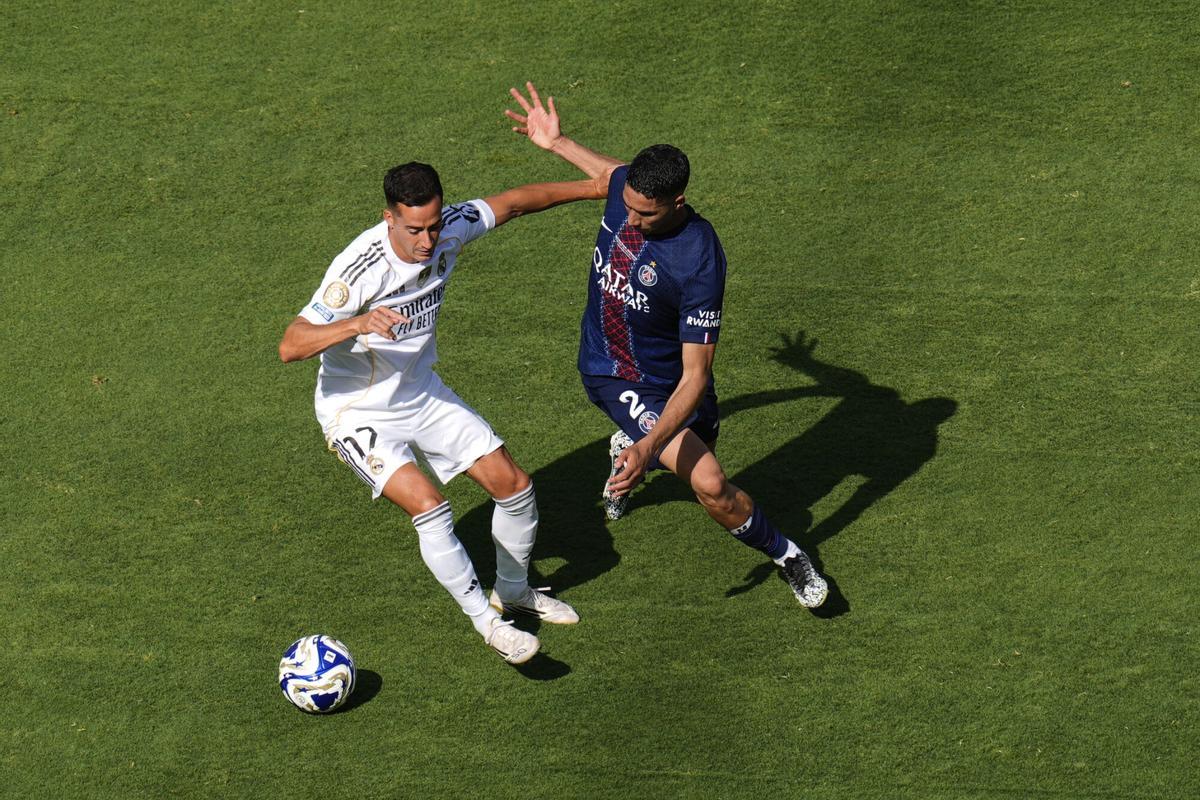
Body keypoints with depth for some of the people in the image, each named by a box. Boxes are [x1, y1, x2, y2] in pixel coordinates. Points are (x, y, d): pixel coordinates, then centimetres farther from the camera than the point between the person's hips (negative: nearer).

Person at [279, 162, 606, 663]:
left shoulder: (450, 229, -14)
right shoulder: (360, 269, -31)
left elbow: (511, 203, 6)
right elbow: (290, 347, -35)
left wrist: (592, 187, 11)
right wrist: (357, 324, -50)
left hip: (423, 393, 6)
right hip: (359, 412, -6)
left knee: (513, 484, 5)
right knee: (429, 505, -25)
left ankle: (513, 591, 32)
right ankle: (485, 620, -6)